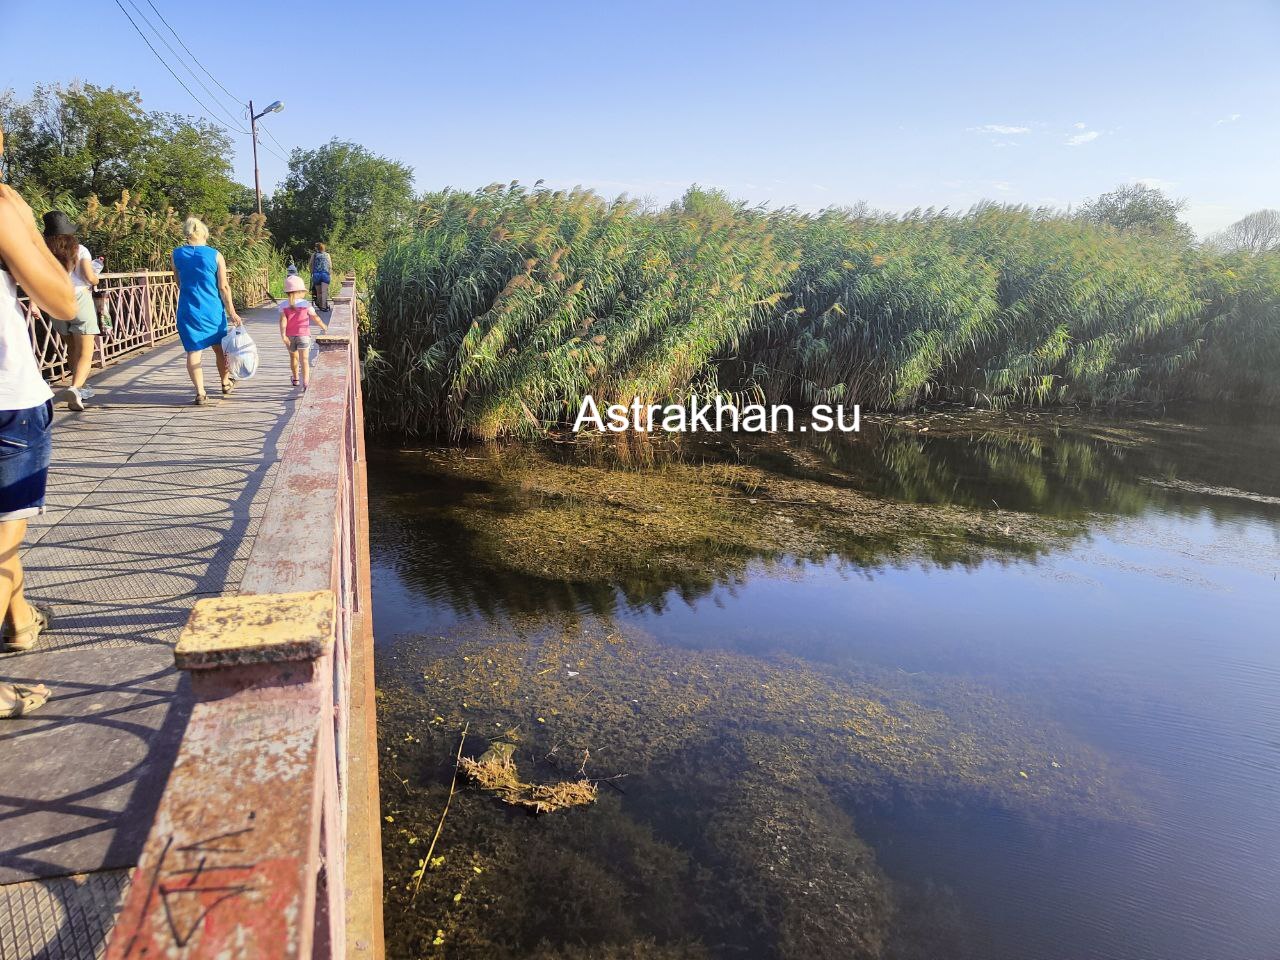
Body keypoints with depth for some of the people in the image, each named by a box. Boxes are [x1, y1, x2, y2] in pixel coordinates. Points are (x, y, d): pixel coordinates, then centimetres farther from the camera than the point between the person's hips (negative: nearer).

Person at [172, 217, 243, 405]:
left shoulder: (176, 254, 0)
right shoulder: (215, 255, -6)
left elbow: (179, 284, 11)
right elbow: (223, 287, -6)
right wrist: (232, 312, 0)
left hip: (188, 310, 0)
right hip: (213, 310, 0)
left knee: (193, 351, 2)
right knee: (219, 347, 18)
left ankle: (200, 393, -5)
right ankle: (225, 383, 34)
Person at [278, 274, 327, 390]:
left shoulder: (283, 305, -3)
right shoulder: (305, 304, -5)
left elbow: (283, 320, -15)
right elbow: (315, 317, 5)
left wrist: (283, 335, -20)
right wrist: (323, 326, 22)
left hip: (290, 336, 3)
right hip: (303, 335, -2)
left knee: (293, 357, 23)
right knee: (304, 359, -10)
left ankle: (295, 379, 40)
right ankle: (305, 382, -26)